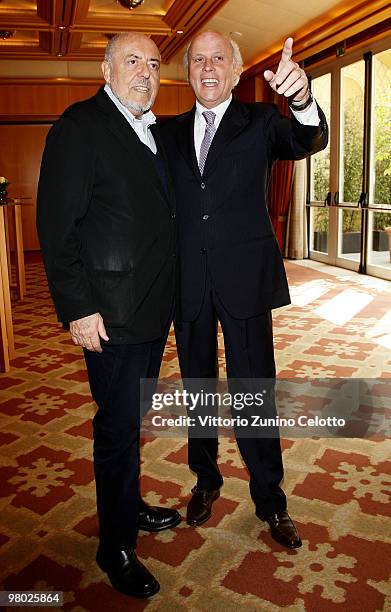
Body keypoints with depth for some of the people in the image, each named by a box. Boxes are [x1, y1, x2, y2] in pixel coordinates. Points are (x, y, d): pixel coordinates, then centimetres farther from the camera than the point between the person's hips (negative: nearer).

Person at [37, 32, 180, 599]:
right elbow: (57, 225, -14)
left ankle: (129, 506, 39)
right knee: (118, 427, 3)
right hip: (111, 313, -8)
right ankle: (116, 546, 22)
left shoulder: (153, 131, 16)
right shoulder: (80, 126, -8)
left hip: (154, 308, 8)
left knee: (131, 420, 20)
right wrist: (78, 308, -18)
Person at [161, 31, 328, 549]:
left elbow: (309, 142, -17)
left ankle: (270, 500, 24)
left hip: (244, 278, -2)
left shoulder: (260, 122, 2)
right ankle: (206, 481, 36)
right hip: (187, 283, 3)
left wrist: (303, 100, -39)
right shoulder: (171, 132, 10)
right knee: (198, 387, 15)